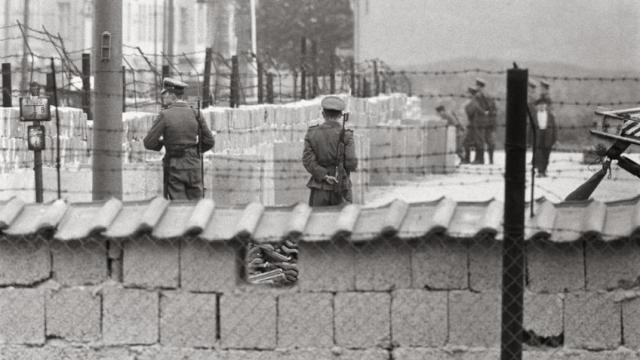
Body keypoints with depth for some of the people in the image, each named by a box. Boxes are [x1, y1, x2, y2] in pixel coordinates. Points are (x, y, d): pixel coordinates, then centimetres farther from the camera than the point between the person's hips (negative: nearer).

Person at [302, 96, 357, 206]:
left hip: (319, 191, 2)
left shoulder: (312, 133, 2)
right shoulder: (346, 135, -6)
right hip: (340, 190, -2)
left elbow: (308, 161, -7)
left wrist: (325, 176, -10)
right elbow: (351, 163, -11)